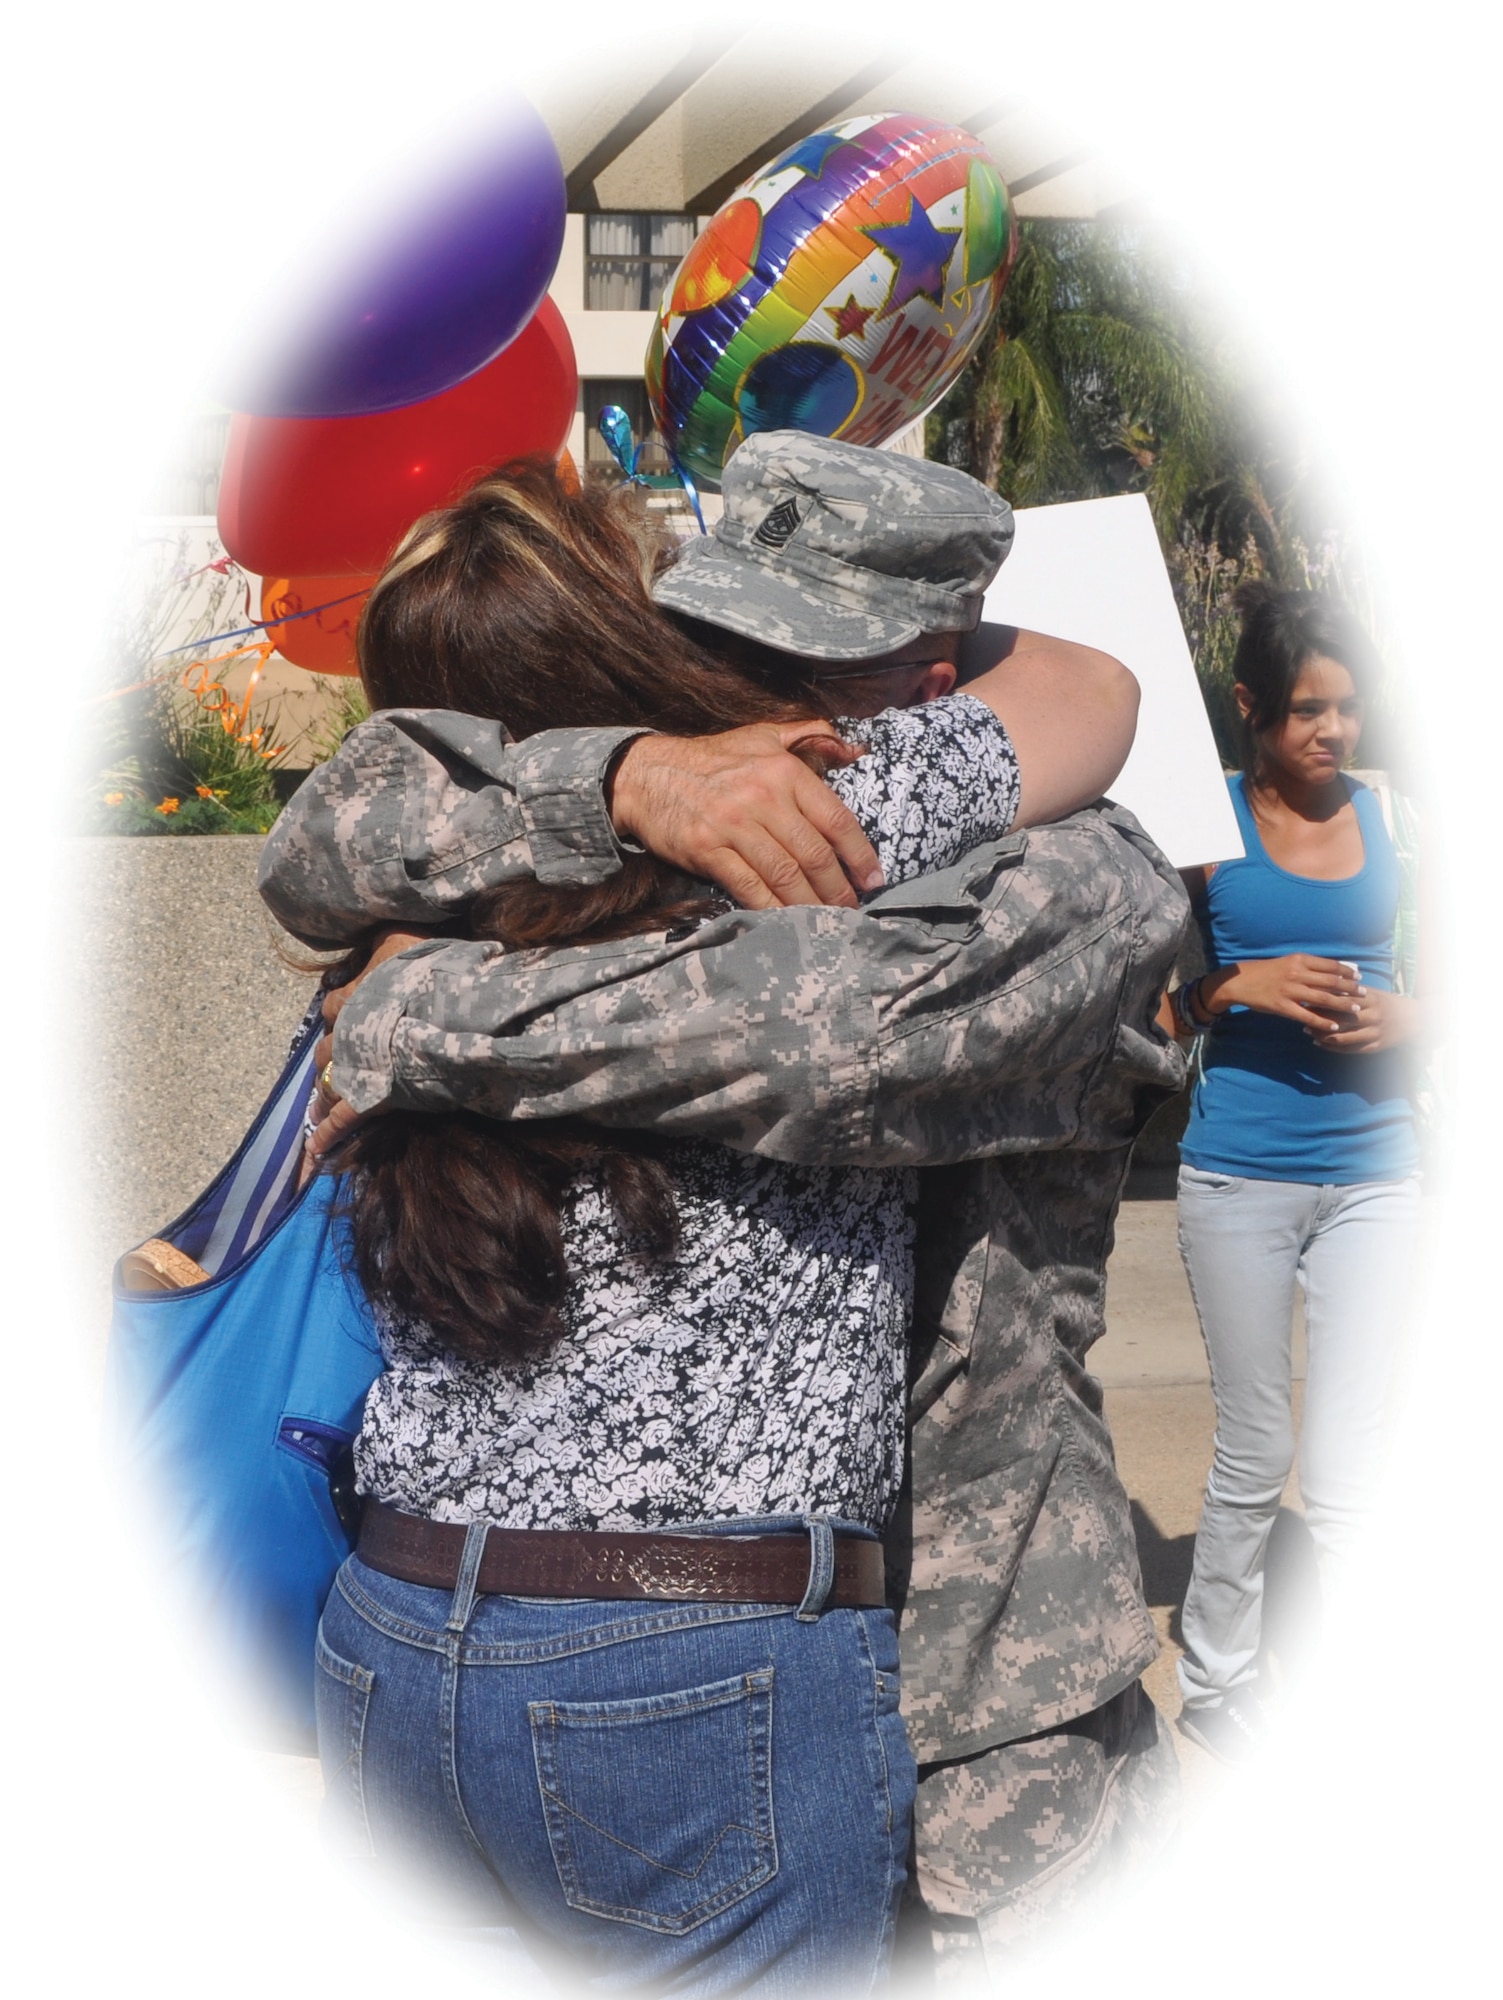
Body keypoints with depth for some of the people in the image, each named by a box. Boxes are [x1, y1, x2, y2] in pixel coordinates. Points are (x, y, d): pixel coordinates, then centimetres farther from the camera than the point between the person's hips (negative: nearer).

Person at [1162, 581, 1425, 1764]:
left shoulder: (1394, 818, 5)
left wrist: (1405, 1019, -8)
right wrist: (1243, 988, -17)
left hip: (1375, 1169, 2)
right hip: (1242, 1176, -2)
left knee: (1352, 1474, -1)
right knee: (1256, 1457, 11)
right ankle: (1218, 1686, 32)